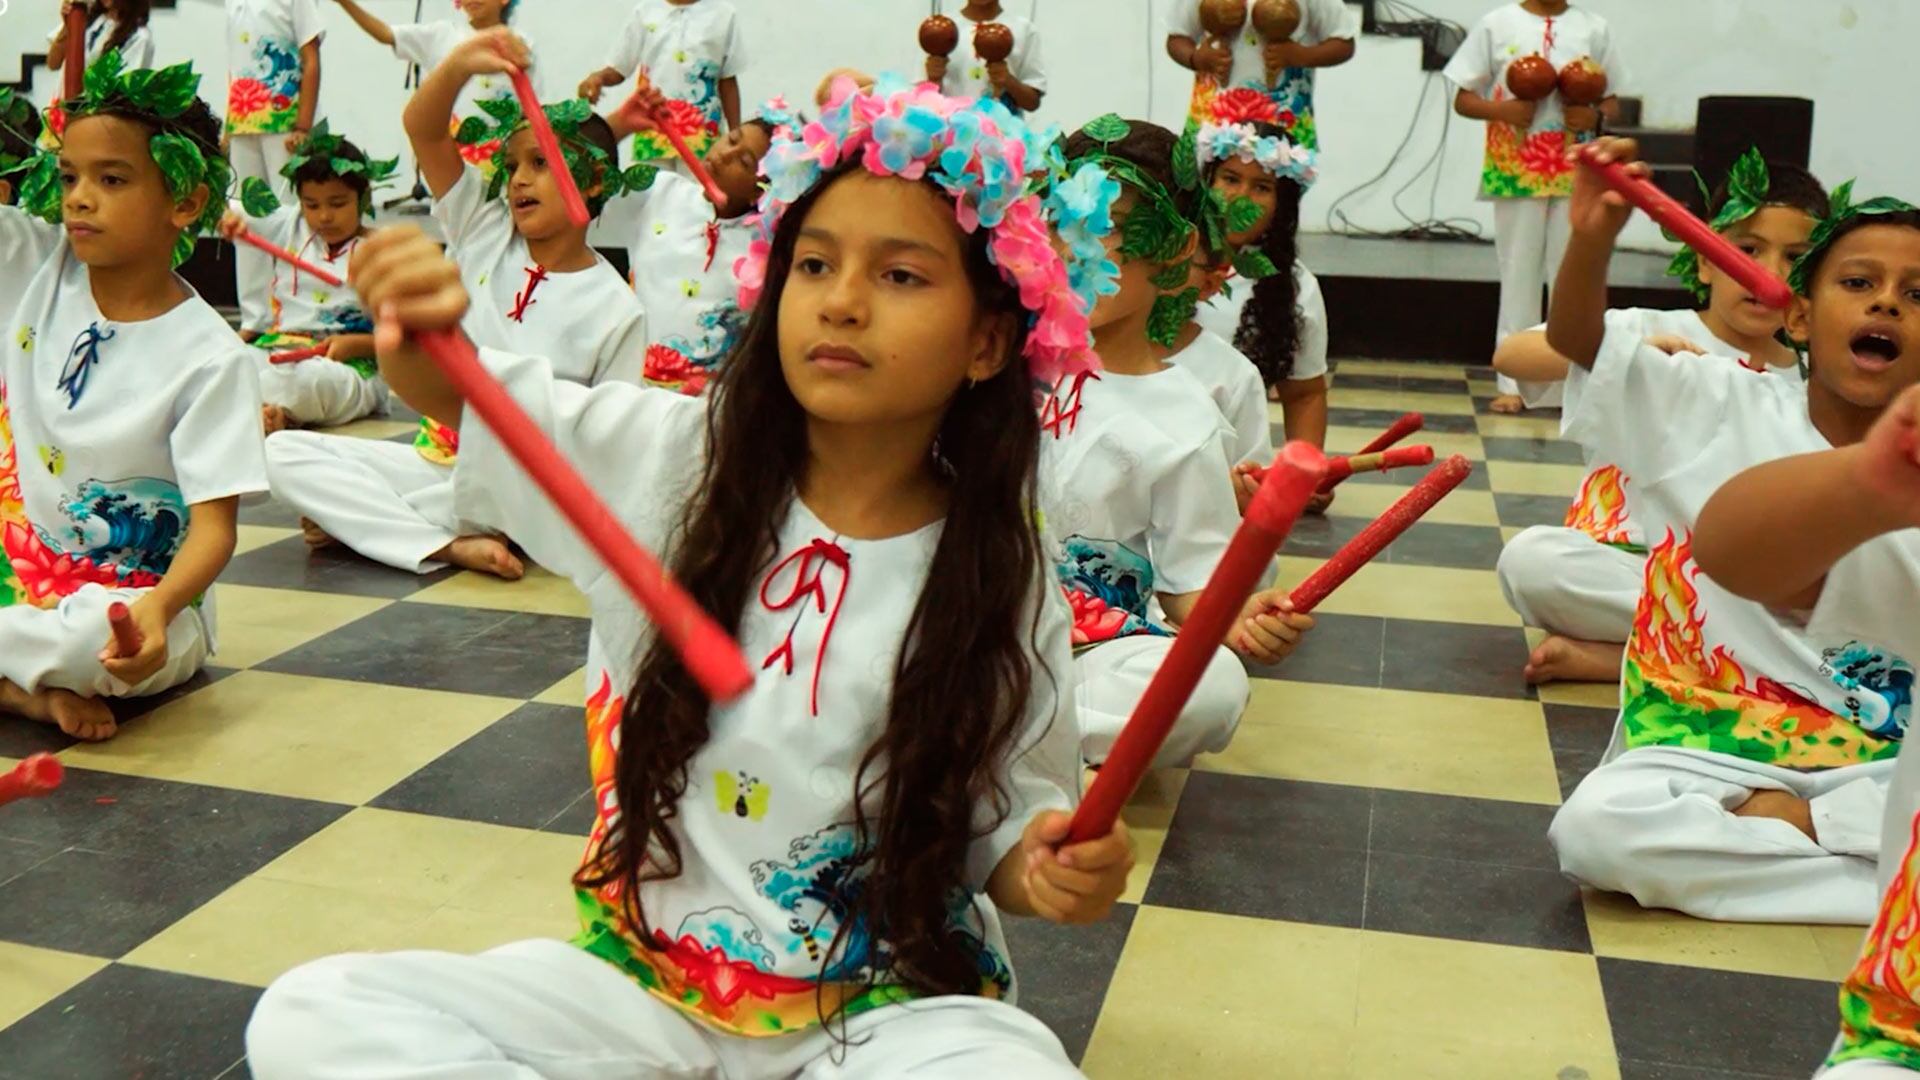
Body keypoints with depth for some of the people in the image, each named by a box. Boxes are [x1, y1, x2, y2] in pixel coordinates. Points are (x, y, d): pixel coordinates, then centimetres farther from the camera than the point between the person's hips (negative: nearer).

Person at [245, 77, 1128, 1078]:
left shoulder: (1002, 591, -10)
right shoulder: (665, 460, -6)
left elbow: (1000, 826, 0)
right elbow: (464, 392, 1)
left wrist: (1052, 869, -22)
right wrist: (416, 322, -22)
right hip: (642, 976, 3)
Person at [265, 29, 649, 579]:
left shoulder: (616, 311, -7)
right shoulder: (485, 233, 4)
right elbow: (422, 129, -4)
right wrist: (460, 63, -24)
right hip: (437, 458, 4)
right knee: (285, 452, -12)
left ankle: (356, 518, -18)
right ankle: (449, 545, -25)